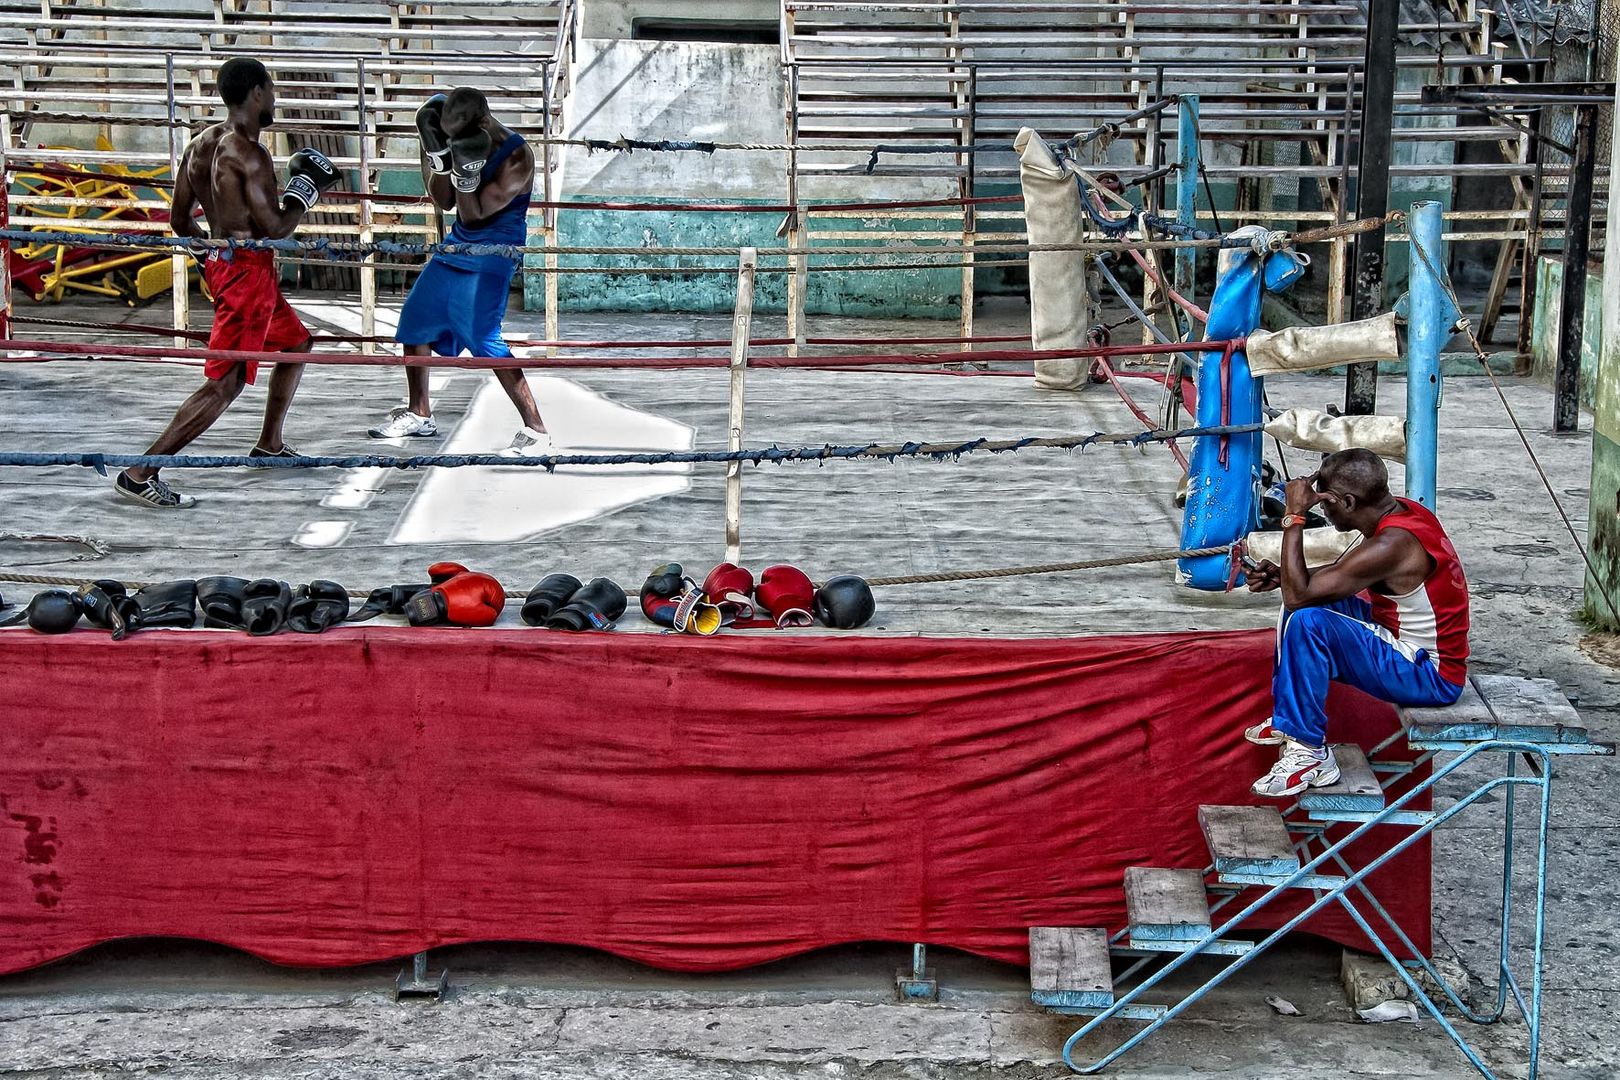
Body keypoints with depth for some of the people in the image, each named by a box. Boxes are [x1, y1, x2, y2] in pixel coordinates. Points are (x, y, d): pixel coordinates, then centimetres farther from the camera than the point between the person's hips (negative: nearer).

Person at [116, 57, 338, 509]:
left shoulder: (201, 144, 9)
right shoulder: (250, 154, -18)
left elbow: (180, 221, 13)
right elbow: (274, 228, -20)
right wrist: (304, 192, -4)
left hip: (222, 262, 10)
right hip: (248, 271, -10)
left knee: (296, 344, 27)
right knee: (225, 383, -11)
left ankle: (269, 445, 37)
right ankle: (139, 474, -14)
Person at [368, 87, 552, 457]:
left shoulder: (516, 159, -22)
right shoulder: (463, 141, -2)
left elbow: (473, 217, -22)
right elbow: (444, 202, 3)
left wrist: (466, 172, -34)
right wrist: (436, 153, -9)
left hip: (490, 260, -8)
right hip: (456, 247, 8)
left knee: (484, 341, -18)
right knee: (414, 324, 14)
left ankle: (536, 430, -15)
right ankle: (419, 414, 32)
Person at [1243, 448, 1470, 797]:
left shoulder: (1391, 545, -28)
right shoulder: (1402, 511, 1)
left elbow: (1297, 594, -28)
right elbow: (1341, 573, 18)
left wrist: (1294, 516, -22)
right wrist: (1282, 575, 4)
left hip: (1430, 676, -10)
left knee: (1307, 621, -28)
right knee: (1306, 605, 17)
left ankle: (1310, 754, -20)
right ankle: (1289, 719, 23)